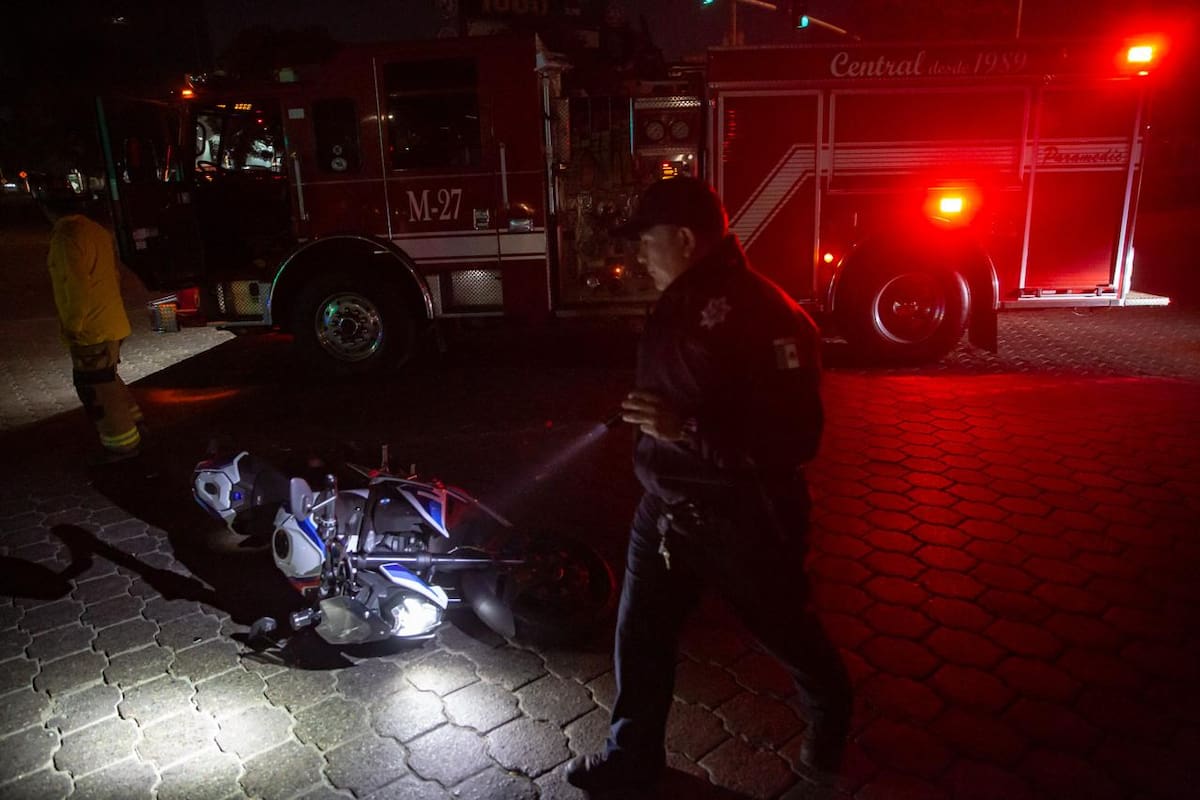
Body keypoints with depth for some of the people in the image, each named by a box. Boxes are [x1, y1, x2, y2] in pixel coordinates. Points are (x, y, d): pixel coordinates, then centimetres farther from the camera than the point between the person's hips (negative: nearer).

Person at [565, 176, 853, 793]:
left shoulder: (766, 314, -23)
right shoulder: (680, 303, 4)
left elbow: (795, 438, -28)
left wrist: (686, 426, -33)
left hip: (743, 517, -7)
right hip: (665, 507, 7)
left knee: (783, 630, 18)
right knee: (638, 633, 12)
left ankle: (828, 712, 48)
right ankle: (634, 753, 33)